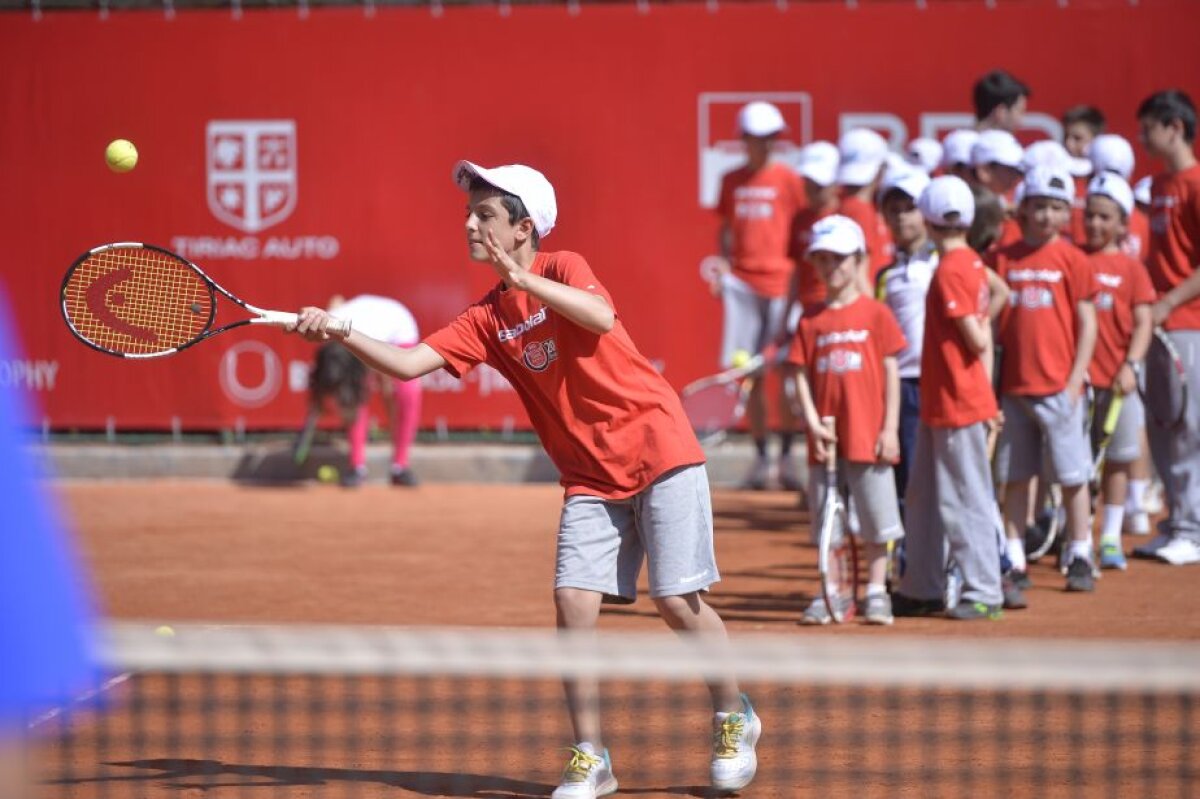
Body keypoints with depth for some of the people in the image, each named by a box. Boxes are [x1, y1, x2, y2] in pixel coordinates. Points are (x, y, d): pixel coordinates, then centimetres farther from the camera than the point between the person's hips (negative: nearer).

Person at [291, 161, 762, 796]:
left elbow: (601, 317, -30)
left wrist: (522, 279, -35)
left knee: (676, 599, -6)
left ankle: (734, 720, 19)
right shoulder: (487, 320, 6)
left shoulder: (563, 268, -8)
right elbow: (409, 363, -3)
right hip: (591, 479, 5)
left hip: (660, 454, -5)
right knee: (573, 602, -8)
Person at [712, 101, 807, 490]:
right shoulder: (732, 181, 11)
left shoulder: (787, 179, 0)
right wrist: (722, 265, 4)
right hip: (741, 283, 3)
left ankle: (786, 456, 6)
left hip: (781, 283, -3)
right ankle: (760, 457, 8)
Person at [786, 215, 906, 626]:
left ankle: (876, 592, 12)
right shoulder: (811, 321, 6)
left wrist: (890, 429, -6)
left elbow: (890, 372, -1)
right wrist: (812, 422, -7)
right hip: (826, 438, 3)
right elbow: (801, 374, 5)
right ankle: (833, 593, 16)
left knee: (875, 517, 2)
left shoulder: (875, 313, -1)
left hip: (868, 435, -3)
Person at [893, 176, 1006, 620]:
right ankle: (922, 589, 21)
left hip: (957, 403, -9)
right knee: (924, 499, 15)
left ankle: (984, 593, 1)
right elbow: (982, 339, 12)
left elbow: (977, 339, -20)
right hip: (937, 403, 9)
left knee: (964, 500, -3)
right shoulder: (972, 264, 10)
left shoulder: (949, 271, -17)